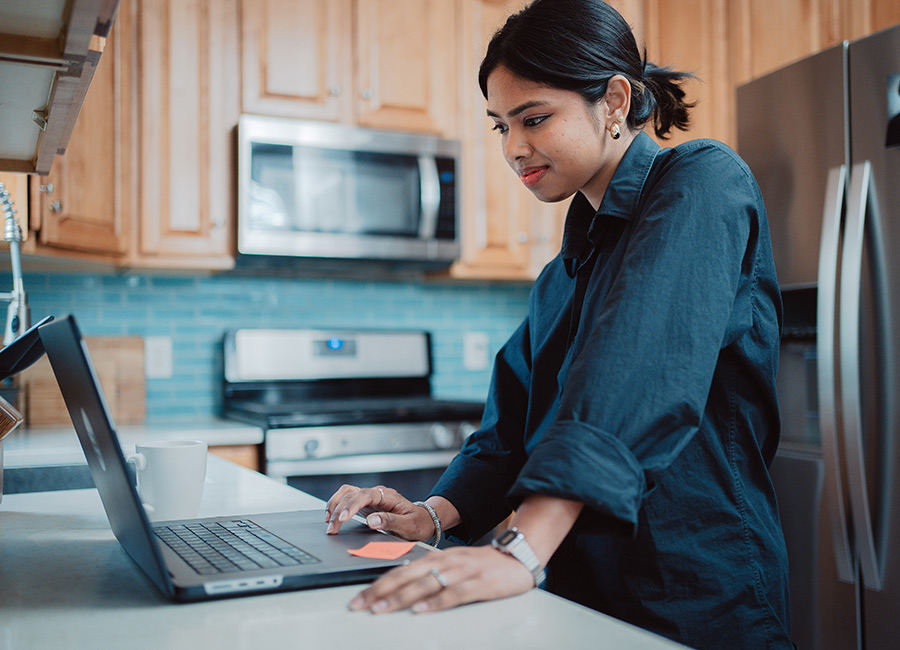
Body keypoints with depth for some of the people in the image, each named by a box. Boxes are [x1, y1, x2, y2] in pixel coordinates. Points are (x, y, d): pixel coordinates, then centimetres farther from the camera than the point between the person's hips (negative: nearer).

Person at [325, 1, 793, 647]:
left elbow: (639, 371, -28)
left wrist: (525, 551, -37)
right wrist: (437, 514, -7)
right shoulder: (563, 274, 12)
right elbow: (516, 423, 10)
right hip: (581, 587, 7)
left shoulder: (703, 182, -12)